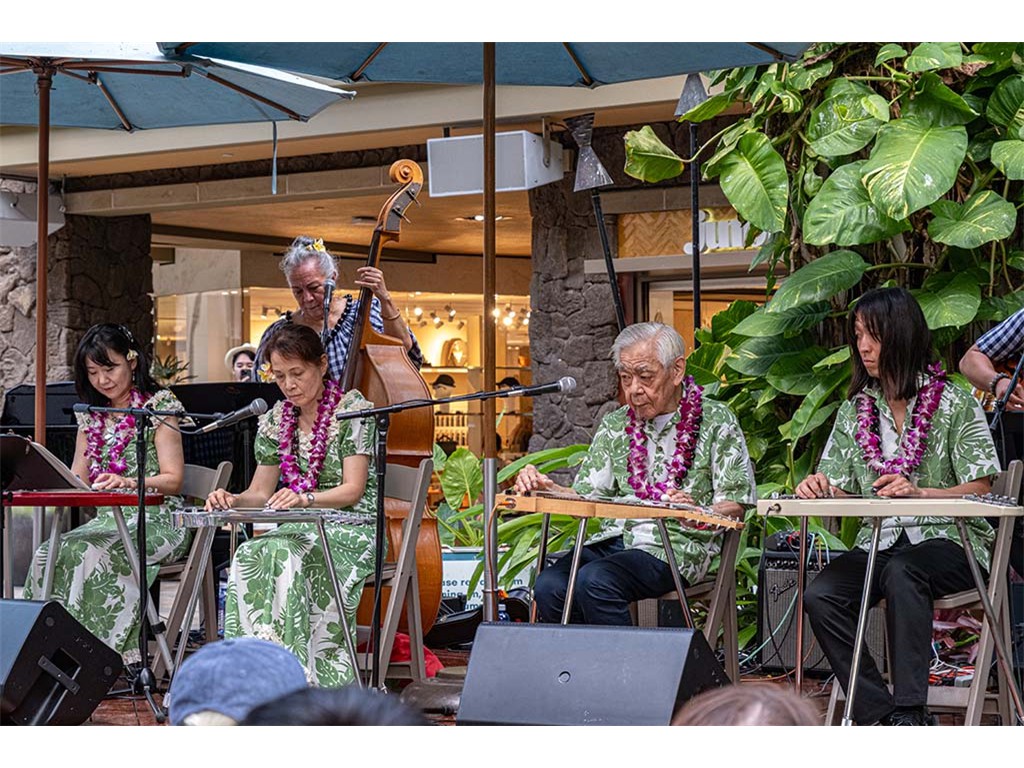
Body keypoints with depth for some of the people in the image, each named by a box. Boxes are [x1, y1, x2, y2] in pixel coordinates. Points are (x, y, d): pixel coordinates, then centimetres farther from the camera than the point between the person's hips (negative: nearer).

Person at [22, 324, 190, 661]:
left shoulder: (159, 406, 0)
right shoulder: (90, 416, 18)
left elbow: (173, 480, -7)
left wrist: (128, 483, -25)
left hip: (155, 522, -5)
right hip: (106, 520, 6)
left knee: (91, 553, -34)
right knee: (47, 554, -24)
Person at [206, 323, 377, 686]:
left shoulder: (352, 408, -6)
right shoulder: (275, 420, 11)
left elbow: (353, 489, -14)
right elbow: (260, 493, 12)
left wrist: (304, 498, -32)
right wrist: (233, 500, -12)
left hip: (352, 527, -5)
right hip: (301, 529, 5)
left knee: (284, 556, -35)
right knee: (249, 557, -29)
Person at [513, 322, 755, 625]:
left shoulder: (715, 421, 2)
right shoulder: (615, 425, 16)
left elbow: (735, 506, -2)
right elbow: (585, 500, 12)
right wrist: (546, 488, -9)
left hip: (676, 546, -5)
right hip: (613, 540, 5)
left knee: (595, 581, -32)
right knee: (549, 585, -25)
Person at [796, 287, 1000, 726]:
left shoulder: (954, 405, 1)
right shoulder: (855, 410, 15)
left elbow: (979, 491, -3)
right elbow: (841, 491, 12)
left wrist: (919, 493, -20)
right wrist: (819, 488, -12)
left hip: (946, 542, -4)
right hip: (878, 543, 4)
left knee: (901, 572, -39)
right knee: (820, 596, -26)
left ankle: (909, 711, -39)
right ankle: (880, 713, -25)